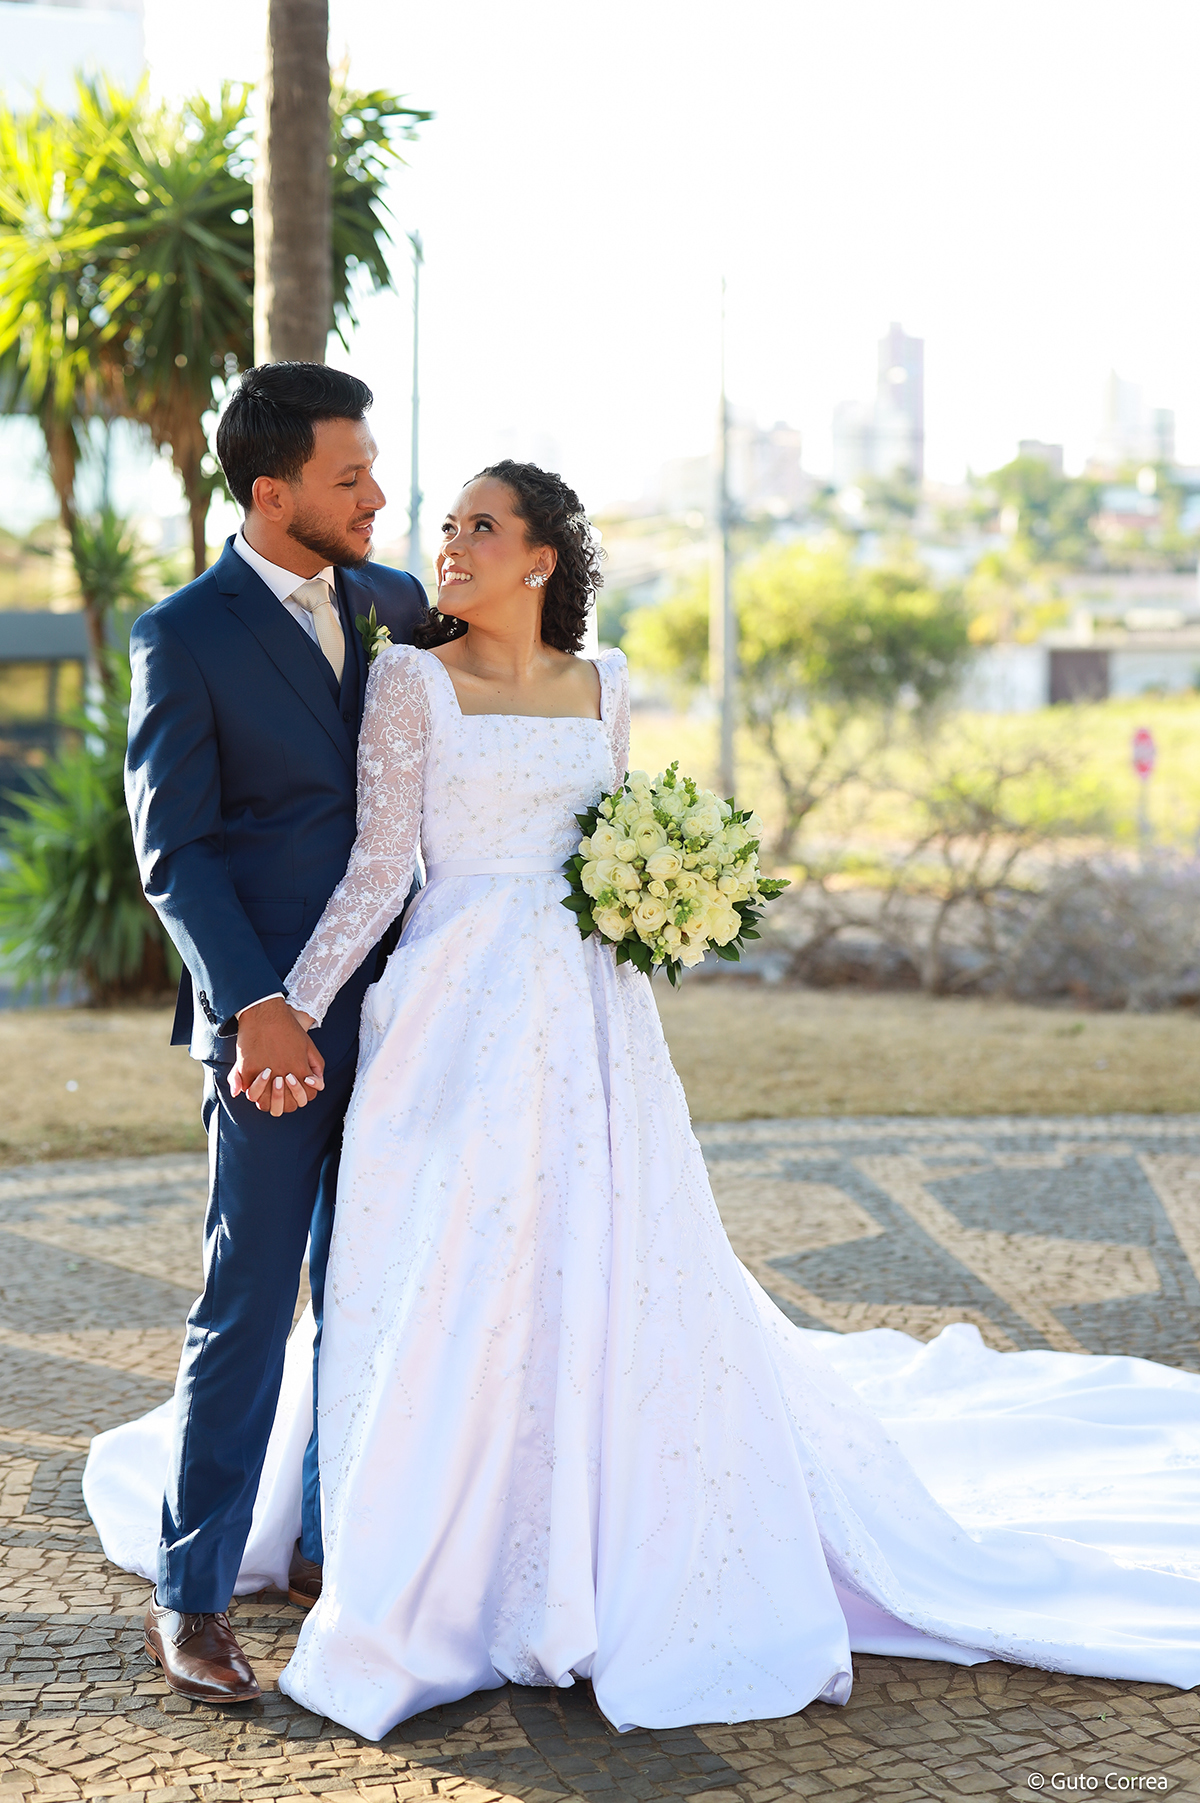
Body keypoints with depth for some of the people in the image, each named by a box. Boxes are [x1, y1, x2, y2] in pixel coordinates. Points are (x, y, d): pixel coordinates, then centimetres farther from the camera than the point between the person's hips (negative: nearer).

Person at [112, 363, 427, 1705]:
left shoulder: (394, 605, 8)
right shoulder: (185, 638, -8)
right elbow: (173, 850, -12)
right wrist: (255, 1008, -21)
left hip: (399, 1008, 6)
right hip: (276, 1022, -5)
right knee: (247, 1309, -1)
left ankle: (335, 1546, 27)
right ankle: (189, 1596, 10)